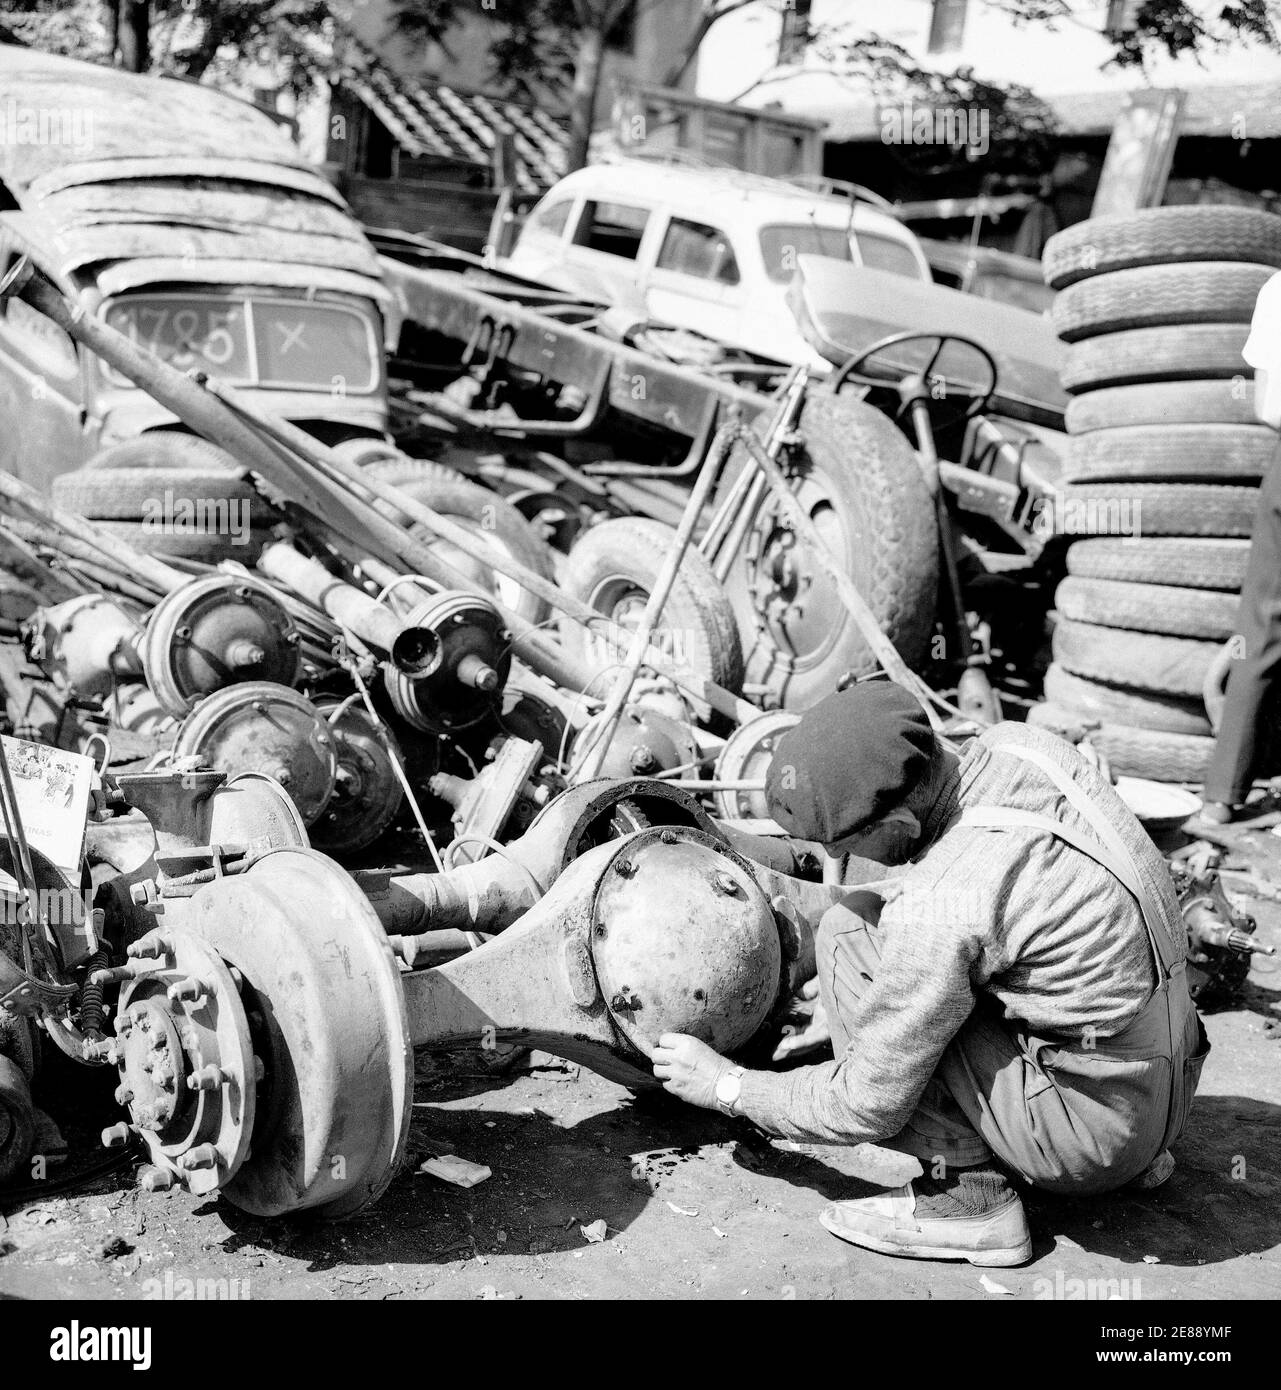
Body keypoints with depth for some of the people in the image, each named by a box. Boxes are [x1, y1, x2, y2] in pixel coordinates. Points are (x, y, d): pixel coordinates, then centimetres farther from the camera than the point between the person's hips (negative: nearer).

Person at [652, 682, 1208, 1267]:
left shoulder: (938, 908, -28)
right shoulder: (1015, 743, -7)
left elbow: (866, 1106, -15)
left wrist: (727, 1086, -1)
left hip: (1098, 1127, -8)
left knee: (850, 935, -10)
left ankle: (966, 1191, -3)